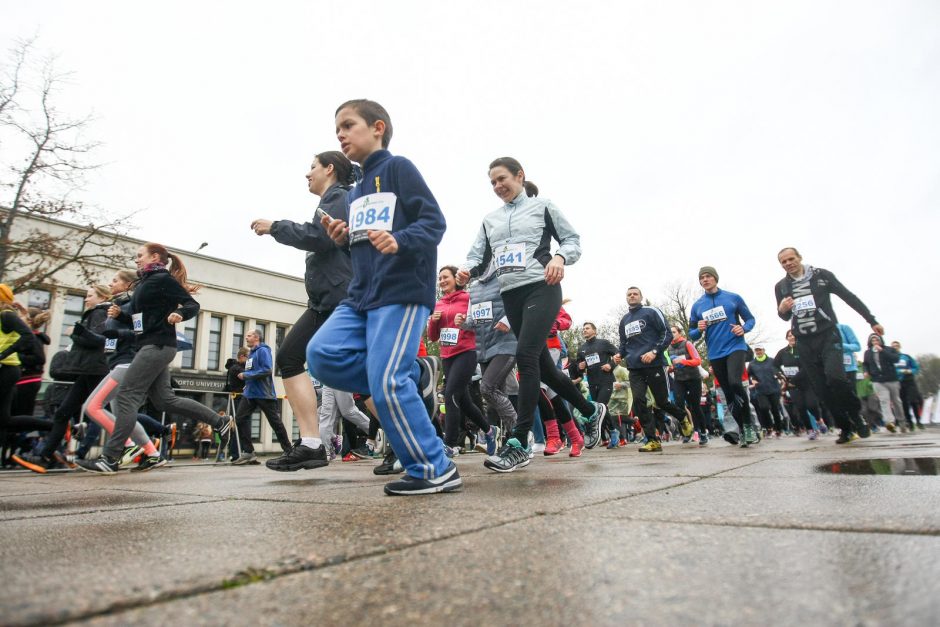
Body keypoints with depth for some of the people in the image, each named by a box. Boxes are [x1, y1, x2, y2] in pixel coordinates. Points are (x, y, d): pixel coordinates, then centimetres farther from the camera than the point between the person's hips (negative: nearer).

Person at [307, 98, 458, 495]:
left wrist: (398, 240, -28)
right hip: (362, 294, 8)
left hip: (403, 291, -8)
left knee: (387, 384, -16)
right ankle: (408, 379, 4)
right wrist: (344, 240, 6)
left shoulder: (398, 168, 1)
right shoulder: (355, 194, 24)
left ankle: (436, 470, -1)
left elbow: (434, 221, -10)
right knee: (321, 354, -11)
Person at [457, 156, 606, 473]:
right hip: (510, 295, 6)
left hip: (541, 289, -6)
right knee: (542, 365, 10)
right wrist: (468, 270, -9)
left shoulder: (542, 207, 8)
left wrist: (559, 257, -17)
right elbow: (478, 256, 14)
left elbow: (573, 240, 5)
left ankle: (519, 444, -18)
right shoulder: (490, 220, 21)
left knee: (525, 356, -22)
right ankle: (590, 411, 32)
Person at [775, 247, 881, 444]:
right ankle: (846, 428, 13)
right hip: (804, 342, 3)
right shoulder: (781, 286, 8)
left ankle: (856, 417, 0)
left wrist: (872, 321, 3)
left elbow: (849, 297, 5)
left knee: (834, 376, -24)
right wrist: (781, 310, -9)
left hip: (827, 335, -3)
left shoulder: (821, 275, 0)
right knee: (821, 389, 1)